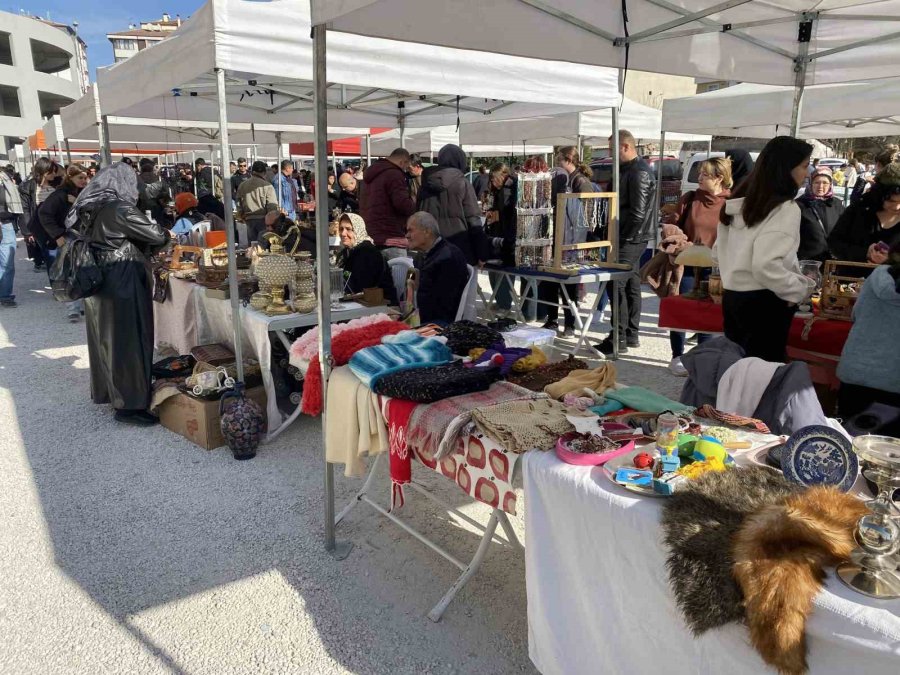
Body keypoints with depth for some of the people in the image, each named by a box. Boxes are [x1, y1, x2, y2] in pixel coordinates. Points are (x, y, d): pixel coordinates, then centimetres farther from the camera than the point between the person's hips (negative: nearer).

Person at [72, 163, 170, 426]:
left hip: (97, 280, 9)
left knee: (104, 336, 18)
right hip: (123, 282, -8)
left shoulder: (88, 209, 8)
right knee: (127, 340, -4)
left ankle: (105, 390, 32)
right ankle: (129, 404, 0)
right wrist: (166, 235, 9)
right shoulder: (120, 209, -16)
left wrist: (140, 249, 19)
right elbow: (155, 236, -14)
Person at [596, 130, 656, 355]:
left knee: (617, 284, -11)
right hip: (629, 238, 10)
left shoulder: (640, 172, -15)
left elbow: (638, 212, -21)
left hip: (631, 239, -10)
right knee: (631, 285, 13)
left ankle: (619, 339, -8)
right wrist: (617, 234, 14)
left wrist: (623, 237, -15)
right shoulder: (627, 169, 16)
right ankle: (632, 334, 21)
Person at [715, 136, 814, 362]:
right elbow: (766, 265, -26)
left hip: (733, 296, 8)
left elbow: (718, 251, 16)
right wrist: (800, 290, -12)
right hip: (764, 303, -8)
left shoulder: (742, 202, 10)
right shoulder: (785, 209, -16)